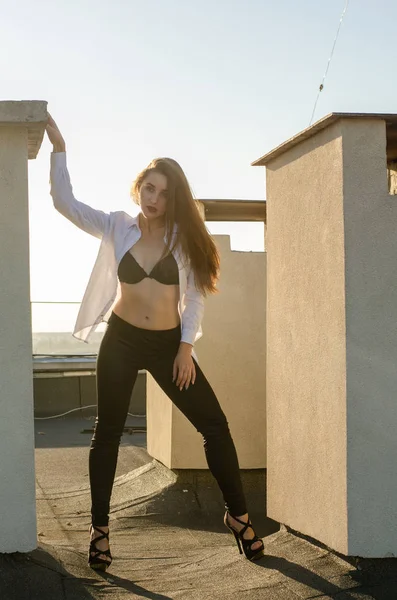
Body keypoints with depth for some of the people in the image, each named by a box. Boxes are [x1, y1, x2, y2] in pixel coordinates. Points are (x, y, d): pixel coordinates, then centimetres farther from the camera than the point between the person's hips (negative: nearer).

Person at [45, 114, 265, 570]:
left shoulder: (183, 236, -1)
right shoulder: (117, 227, 0)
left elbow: (195, 294, -1)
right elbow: (65, 202, -4)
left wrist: (186, 346, -7)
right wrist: (58, 148, -10)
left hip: (169, 343, 0)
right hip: (122, 341, 0)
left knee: (214, 425, -1)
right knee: (107, 433, 5)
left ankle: (238, 515, 13)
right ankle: (99, 529, 16)